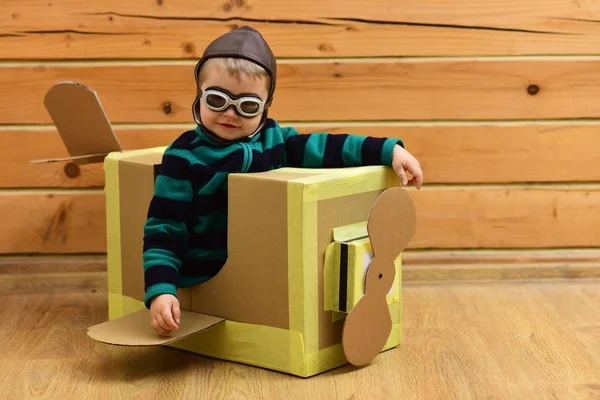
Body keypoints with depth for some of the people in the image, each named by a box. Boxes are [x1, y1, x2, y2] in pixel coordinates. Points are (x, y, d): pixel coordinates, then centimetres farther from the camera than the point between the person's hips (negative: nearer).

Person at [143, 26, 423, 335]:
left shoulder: (273, 140, 5)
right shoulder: (184, 158, -8)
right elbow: (163, 233, -9)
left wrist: (388, 150, -10)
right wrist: (160, 291, -21)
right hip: (204, 284, -3)